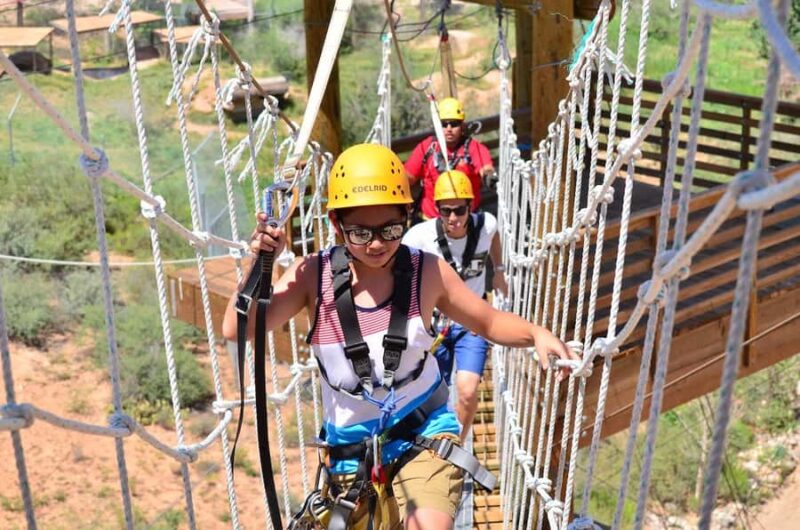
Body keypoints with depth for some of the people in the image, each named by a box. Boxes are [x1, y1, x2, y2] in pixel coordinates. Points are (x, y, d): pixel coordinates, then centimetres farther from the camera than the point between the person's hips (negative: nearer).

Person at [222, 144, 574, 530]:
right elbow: (238, 330, -20)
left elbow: (489, 322, 0)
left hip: (423, 435, -2)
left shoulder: (427, 272, -13)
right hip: (351, 449, 2)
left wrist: (536, 334, -19)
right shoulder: (314, 276, -14)